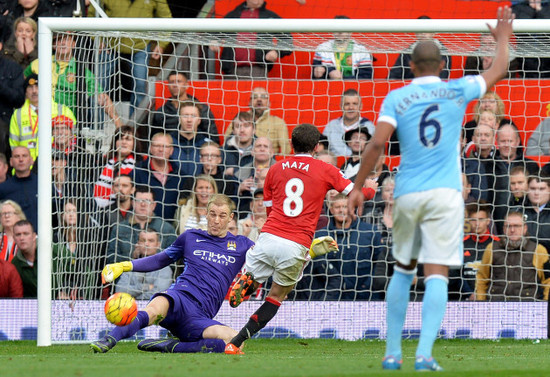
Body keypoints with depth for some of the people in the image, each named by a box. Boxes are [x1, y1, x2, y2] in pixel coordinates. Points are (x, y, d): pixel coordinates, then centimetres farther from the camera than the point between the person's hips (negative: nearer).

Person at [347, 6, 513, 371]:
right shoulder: (457, 91, 3)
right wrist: (503, 38, 35)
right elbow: (498, 71, 18)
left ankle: (392, 353, 17)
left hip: (407, 194, 1)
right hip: (445, 194, -1)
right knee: (437, 274, -6)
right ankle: (425, 353, -19)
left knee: (402, 271, 17)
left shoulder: (396, 98, 2)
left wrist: (358, 186, -4)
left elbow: (378, 142, -9)